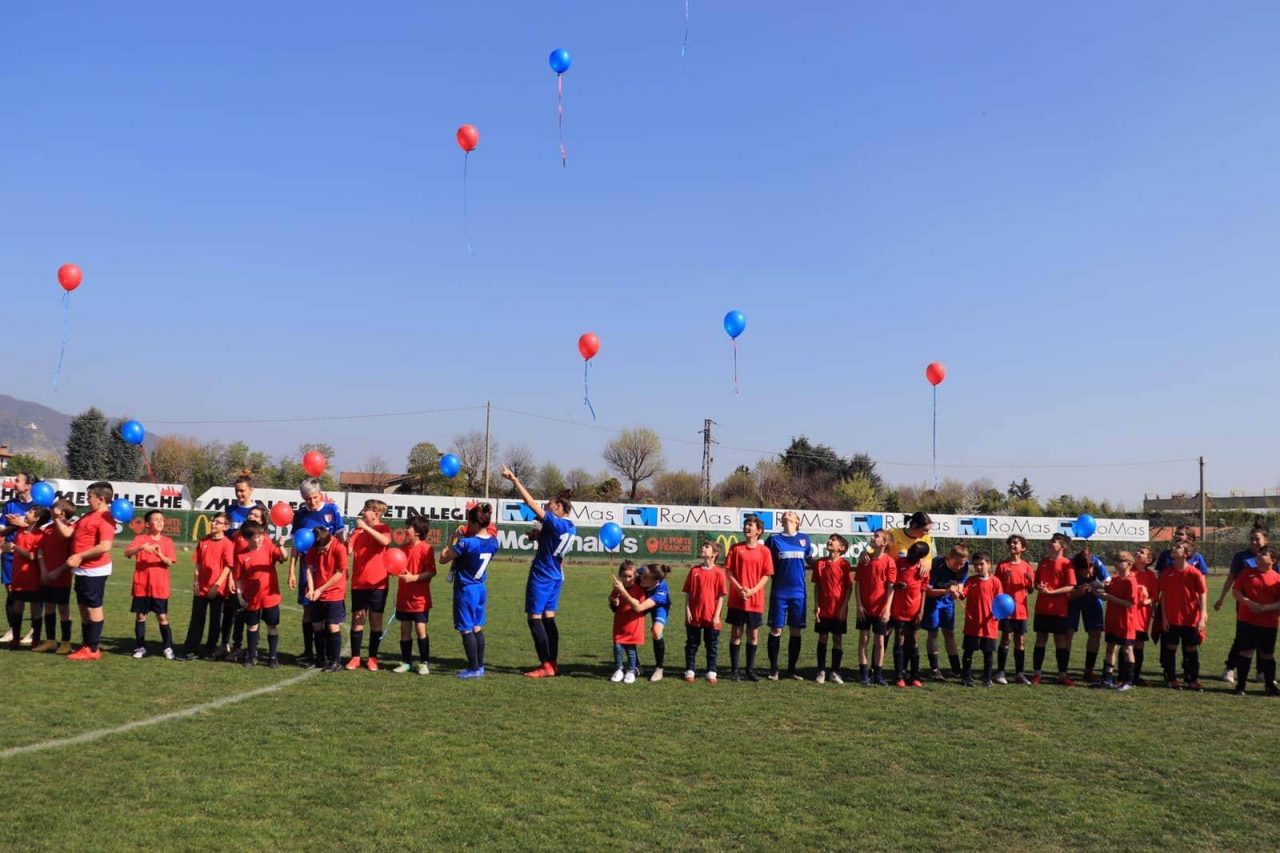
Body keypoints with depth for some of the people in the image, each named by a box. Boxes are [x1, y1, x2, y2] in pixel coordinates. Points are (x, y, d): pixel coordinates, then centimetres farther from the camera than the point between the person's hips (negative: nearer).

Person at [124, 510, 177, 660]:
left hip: (160, 586, 0)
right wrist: (141, 548, -33)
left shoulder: (167, 541, 3)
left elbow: (169, 562, -5)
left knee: (162, 617, 1)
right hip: (141, 585, 0)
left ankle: (168, 647, 8)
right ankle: (140, 647, 18)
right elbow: (127, 553, -15)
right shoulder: (141, 539, 0)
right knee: (140, 616, 7)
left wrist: (160, 555, -25)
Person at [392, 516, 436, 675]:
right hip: (403, 598, 6)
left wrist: (414, 577, -25)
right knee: (405, 630, 10)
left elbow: (431, 572, -16)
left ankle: (424, 663, 8)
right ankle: (406, 662, 19)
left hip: (419, 598, -6)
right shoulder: (403, 548, 9)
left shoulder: (426, 549, -12)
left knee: (420, 629, -2)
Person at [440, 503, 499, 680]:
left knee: (466, 630, 2)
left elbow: (443, 558, -12)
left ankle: (474, 668, 6)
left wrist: (454, 538, -3)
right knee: (477, 628, 15)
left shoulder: (466, 543, -22)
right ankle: (480, 666, 21)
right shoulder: (493, 541, -2)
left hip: (465, 590, -7)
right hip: (480, 589, 7)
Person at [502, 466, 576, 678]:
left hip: (541, 576, -9)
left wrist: (514, 480, -18)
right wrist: (539, 535, 10)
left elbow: (531, 503, -21)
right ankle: (552, 663, 15)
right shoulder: (570, 528, 6)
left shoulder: (555, 523, -18)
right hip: (555, 577, 9)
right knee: (548, 619, 13)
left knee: (535, 619, -3)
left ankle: (546, 666, -2)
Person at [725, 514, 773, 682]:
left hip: (756, 600, 0)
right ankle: (734, 669, 13)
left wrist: (753, 590, -14)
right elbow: (728, 572, 0)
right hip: (736, 599, 0)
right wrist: (739, 588, -13)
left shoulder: (764, 551, 0)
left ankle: (750, 669, 18)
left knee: (753, 634, 6)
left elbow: (766, 575, -1)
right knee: (736, 633, 4)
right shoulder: (735, 548, 1)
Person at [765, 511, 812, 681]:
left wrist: (800, 568, 6)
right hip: (779, 592, -2)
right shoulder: (774, 539, 2)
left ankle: (792, 668, 17)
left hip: (798, 592, 2)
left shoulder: (804, 539, 7)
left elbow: (810, 560, 20)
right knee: (776, 630, 0)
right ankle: (773, 668, 10)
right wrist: (776, 573, -1)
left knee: (797, 631, 6)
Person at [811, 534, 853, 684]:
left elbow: (849, 587, -3)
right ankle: (821, 671, 14)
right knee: (822, 639, 6)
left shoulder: (844, 564, -5)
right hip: (823, 609, 2)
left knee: (838, 639, 5)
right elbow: (816, 586, 5)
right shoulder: (820, 563, 2)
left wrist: (844, 607, -9)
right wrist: (816, 606, -2)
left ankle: (834, 672, 14)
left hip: (839, 610, -2)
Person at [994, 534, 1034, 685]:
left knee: (1020, 641, 6)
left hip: (1021, 609, 3)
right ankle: (1000, 673, 3)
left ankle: (1019, 674, 11)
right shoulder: (1002, 565, -2)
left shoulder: (1026, 566, 6)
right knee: (1006, 639, -3)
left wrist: (1031, 580, -12)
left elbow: (1030, 590, 7)